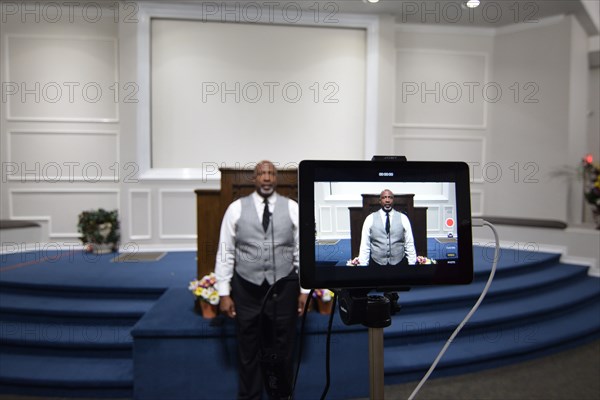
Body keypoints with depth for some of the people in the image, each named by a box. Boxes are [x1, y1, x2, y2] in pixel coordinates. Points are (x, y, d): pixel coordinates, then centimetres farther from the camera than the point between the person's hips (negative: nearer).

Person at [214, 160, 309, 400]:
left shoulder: (292, 208, 0)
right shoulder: (236, 208, -1)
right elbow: (225, 252, -1)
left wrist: (305, 289, 0)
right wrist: (224, 293, -3)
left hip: (283, 289, 1)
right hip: (246, 289, 0)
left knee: (283, 352, 16)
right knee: (248, 352, 15)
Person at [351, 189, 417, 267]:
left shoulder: (403, 218, 1)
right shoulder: (370, 219, -1)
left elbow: (409, 243, 1)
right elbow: (365, 244, -2)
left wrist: (412, 263, -4)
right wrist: (362, 263, -8)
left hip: (399, 262, 1)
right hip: (376, 262, -1)